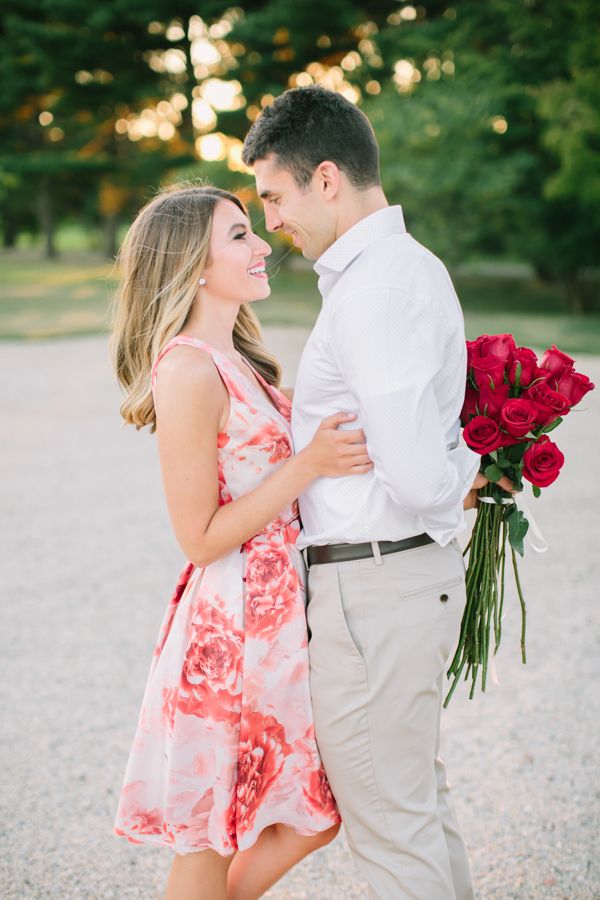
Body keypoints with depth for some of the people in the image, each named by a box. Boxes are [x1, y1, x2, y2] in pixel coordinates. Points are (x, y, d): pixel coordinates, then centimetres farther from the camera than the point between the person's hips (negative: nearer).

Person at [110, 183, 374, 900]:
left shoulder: (234, 359, 10)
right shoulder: (188, 370, -19)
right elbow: (201, 538, -17)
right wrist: (309, 466, -22)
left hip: (279, 609, 9)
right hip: (233, 623, -9)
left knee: (321, 811, 18)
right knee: (211, 841, 9)